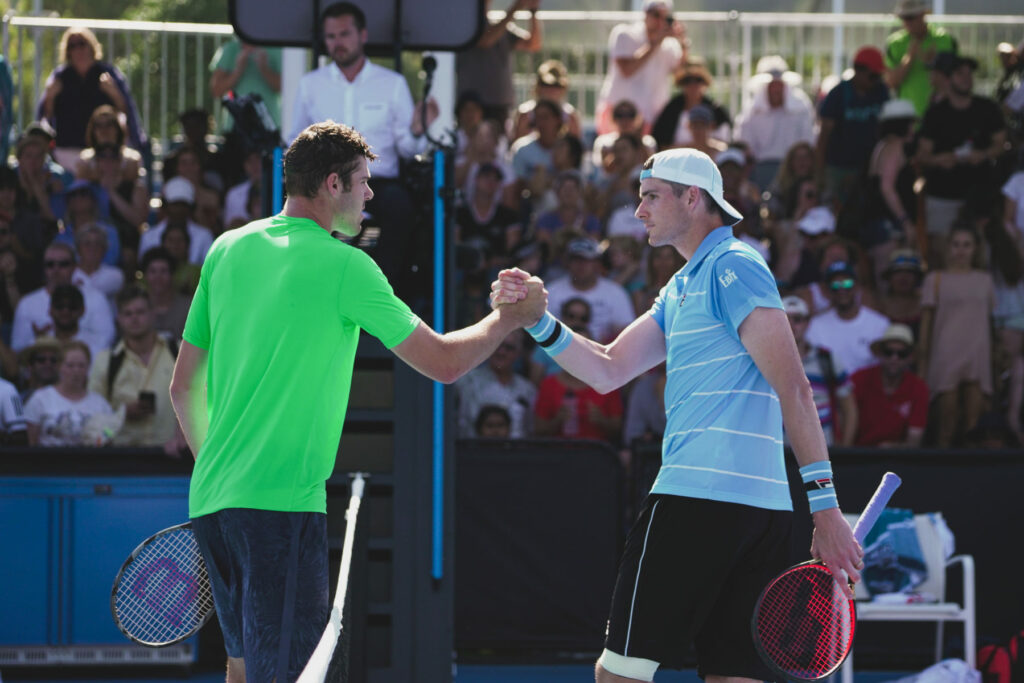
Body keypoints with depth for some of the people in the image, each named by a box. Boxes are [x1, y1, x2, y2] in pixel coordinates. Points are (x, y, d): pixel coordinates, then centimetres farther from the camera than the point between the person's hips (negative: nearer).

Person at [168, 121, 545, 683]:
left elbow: (184, 387, 17)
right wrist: (511, 318, 13)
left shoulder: (228, 250, 11)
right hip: (282, 502, -8)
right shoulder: (343, 266, -7)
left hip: (211, 499, 8)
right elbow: (443, 362, -3)